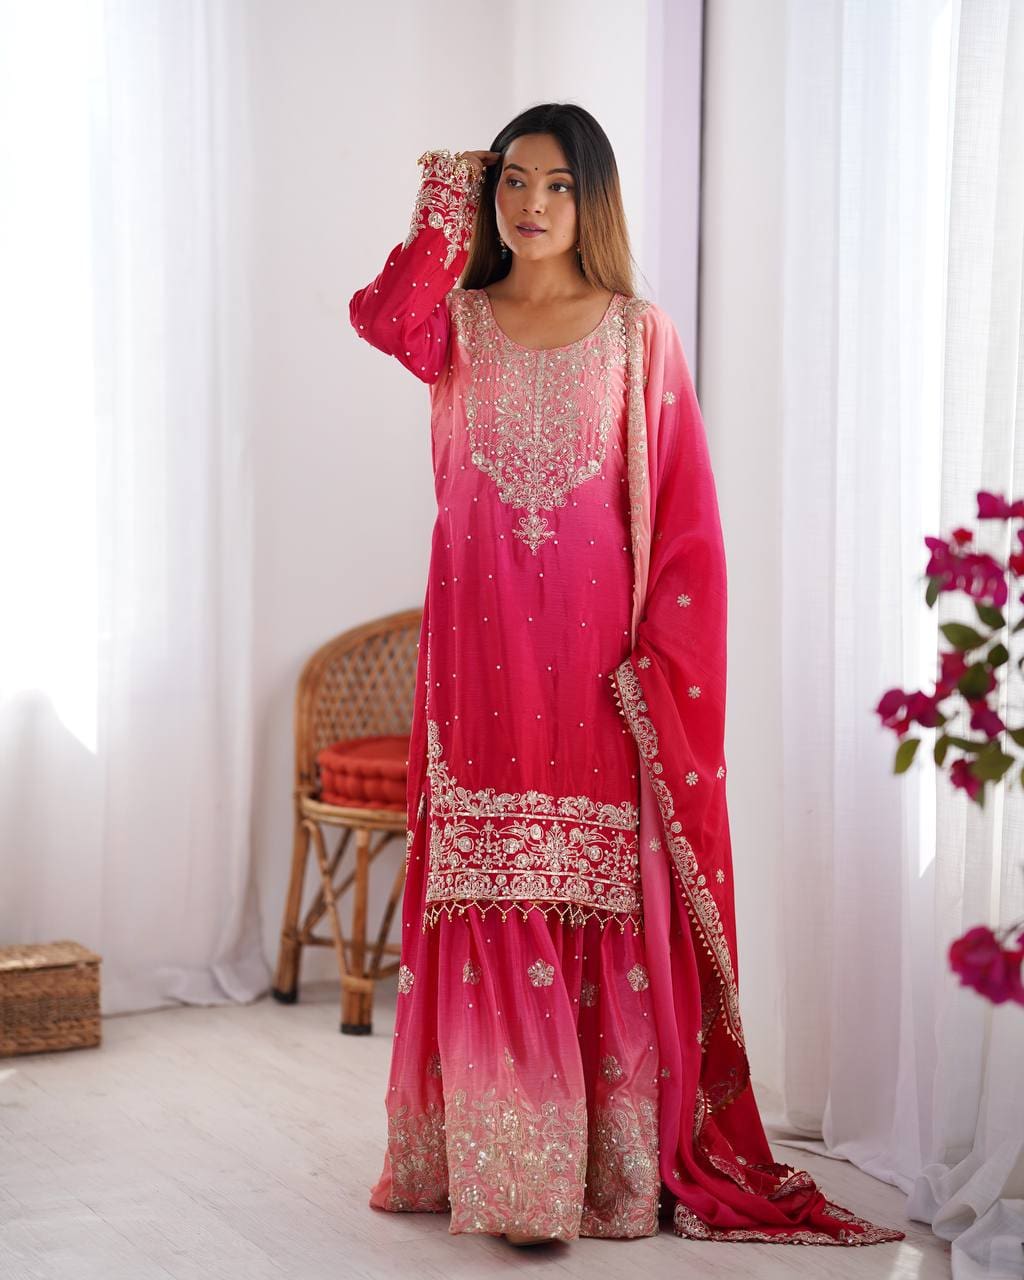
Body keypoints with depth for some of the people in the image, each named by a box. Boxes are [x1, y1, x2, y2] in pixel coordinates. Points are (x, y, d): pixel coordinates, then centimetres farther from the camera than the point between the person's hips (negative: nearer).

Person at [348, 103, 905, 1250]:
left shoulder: (638, 334, 4)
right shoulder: (459, 319, 10)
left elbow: (686, 515, 0)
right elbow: (380, 317, -16)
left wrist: (656, 660, -10)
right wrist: (445, 211, -1)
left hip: (598, 649, -2)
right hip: (482, 640, 2)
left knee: (602, 893, -1)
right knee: (487, 894, 1)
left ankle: (614, 1168, 7)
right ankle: (495, 1160, 10)